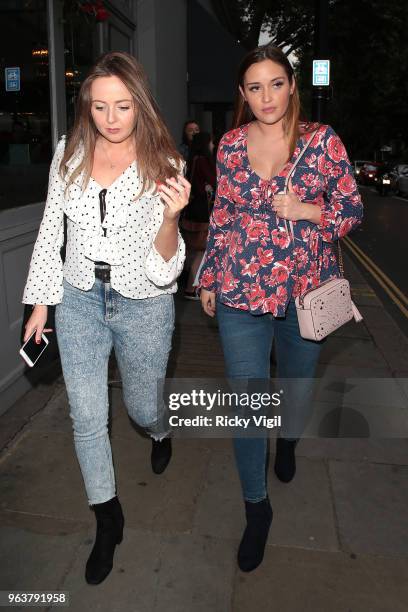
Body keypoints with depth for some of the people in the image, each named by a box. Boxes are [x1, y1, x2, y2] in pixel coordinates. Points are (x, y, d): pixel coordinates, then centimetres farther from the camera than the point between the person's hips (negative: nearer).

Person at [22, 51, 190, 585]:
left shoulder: (163, 165, -13)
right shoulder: (69, 155, -5)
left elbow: (165, 270, -16)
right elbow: (50, 232, 6)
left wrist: (171, 217, -34)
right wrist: (40, 302, 6)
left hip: (144, 305, -2)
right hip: (79, 300, 3)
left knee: (142, 407, 16)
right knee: (87, 418, 7)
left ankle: (160, 431, 57)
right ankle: (108, 518, 32)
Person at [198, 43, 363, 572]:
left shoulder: (322, 140, -3)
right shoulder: (231, 144, 4)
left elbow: (352, 211, 1)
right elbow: (221, 216, 10)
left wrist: (305, 210, -17)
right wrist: (209, 277, 11)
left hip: (306, 290, 0)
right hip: (241, 293, 1)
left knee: (299, 385, 19)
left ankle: (288, 440, 55)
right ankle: (257, 506, 22)